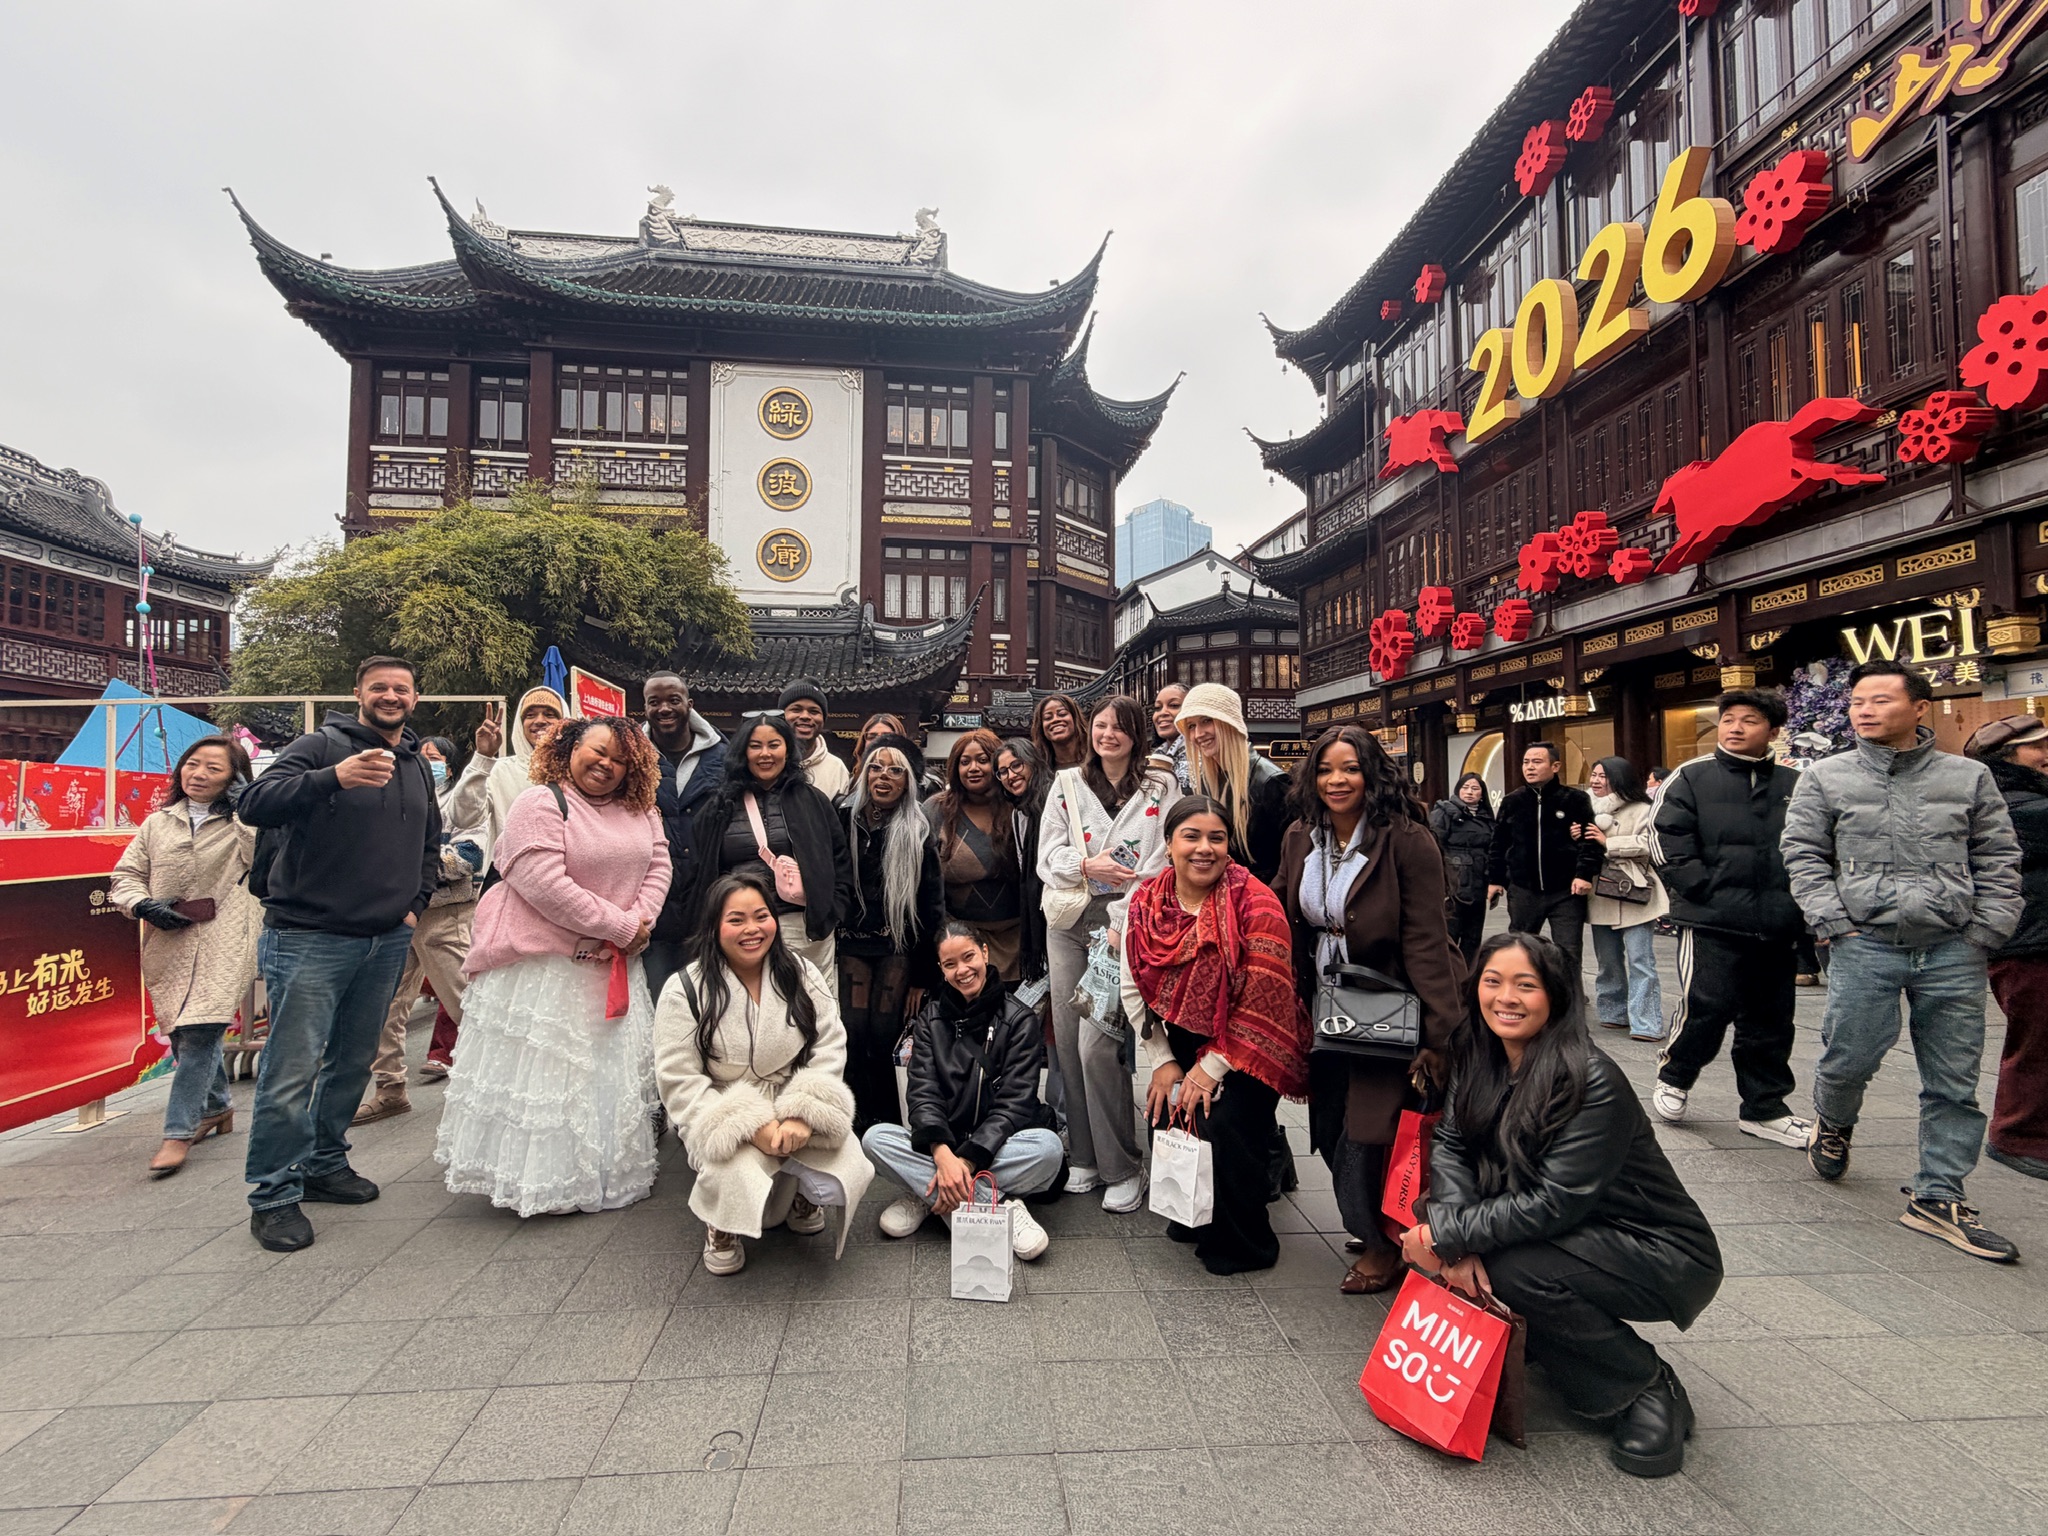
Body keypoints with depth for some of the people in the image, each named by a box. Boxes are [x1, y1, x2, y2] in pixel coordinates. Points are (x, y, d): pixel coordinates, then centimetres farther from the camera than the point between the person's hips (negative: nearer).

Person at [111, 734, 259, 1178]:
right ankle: (216, 1108, 33)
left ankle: (178, 1131, -3)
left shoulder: (242, 823, 3)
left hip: (224, 945, -5)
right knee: (183, 1032, 14)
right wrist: (144, 905, -4)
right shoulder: (157, 823, 13)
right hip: (169, 943, 5)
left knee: (199, 1031, -12)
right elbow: (125, 876, 16)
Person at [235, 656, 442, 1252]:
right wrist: (333, 778, -37)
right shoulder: (322, 746, -6)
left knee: (353, 1062, 16)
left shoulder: (417, 768, 15)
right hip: (311, 938, -6)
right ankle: (274, 1195, 10)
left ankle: (325, 1163, 32)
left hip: (386, 942, 6)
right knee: (292, 1069, -4)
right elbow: (254, 802, -21)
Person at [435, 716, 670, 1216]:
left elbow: (658, 867, 5)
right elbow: (546, 886, -22)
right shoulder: (540, 804, -13)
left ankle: (615, 1172, 30)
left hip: (614, 967, 7)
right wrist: (619, 927, -19)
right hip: (545, 965, -7)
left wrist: (640, 922, -13)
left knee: (613, 1072, 16)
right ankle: (541, 1184, 18)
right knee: (544, 1073, 3)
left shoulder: (641, 813, 8)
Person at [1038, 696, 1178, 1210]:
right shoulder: (1067, 784, 13)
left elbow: (1160, 863, -4)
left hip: (1127, 921, -4)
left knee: (1097, 1044, -11)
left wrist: (1121, 924, -13)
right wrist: (1086, 865, -11)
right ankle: (1083, 1155, 21)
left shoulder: (1160, 787, 4)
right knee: (1068, 1040, 4)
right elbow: (1047, 856, 9)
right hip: (1068, 922, 4)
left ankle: (1122, 1167, 5)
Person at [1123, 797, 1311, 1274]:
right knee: (1166, 1112, -11)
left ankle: (1244, 1243, 7)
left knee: (1223, 1125, -20)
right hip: (1181, 1043, 5)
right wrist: (1162, 1061, -4)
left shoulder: (1255, 904, -20)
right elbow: (1133, 987, -1)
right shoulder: (1146, 902, -6)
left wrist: (1213, 1068, -18)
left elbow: (1262, 1002, -20)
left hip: (1247, 1051, -4)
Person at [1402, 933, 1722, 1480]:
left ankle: (1650, 1389, -3)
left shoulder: (1592, 1081, -27)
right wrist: (1456, 1240, -26)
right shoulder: (1480, 1060, -5)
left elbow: (1556, 1203, -29)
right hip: (1580, 1241, 7)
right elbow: (1450, 1145, -10)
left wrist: (1447, 1236, -27)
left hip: (1665, 1257, -6)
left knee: (1514, 1268, -28)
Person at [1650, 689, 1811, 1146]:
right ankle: (1673, 1079, 18)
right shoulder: (1691, 779, -1)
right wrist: (1708, 894, -12)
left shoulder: (1794, 785, 9)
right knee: (1706, 1008, -7)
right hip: (1712, 923, -4)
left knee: (1771, 1020, 13)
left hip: (1777, 927, 4)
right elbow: (1667, 845, -7)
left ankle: (1764, 1108, 27)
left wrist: (1798, 902, 3)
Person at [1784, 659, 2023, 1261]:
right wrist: (1836, 925, -6)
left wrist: (1985, 933, 1)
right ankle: (1832, 1123, 31)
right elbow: (1804, 856, 3)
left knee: (1954, 1082, 6)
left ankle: (1937, 1198, 19)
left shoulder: (1969, 777, 8)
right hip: (1865, 945, -2)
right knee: (1850, 1058, -2)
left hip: (1953, 951, 2)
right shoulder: (1825, 778, 3)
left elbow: (1999, 860, 10)